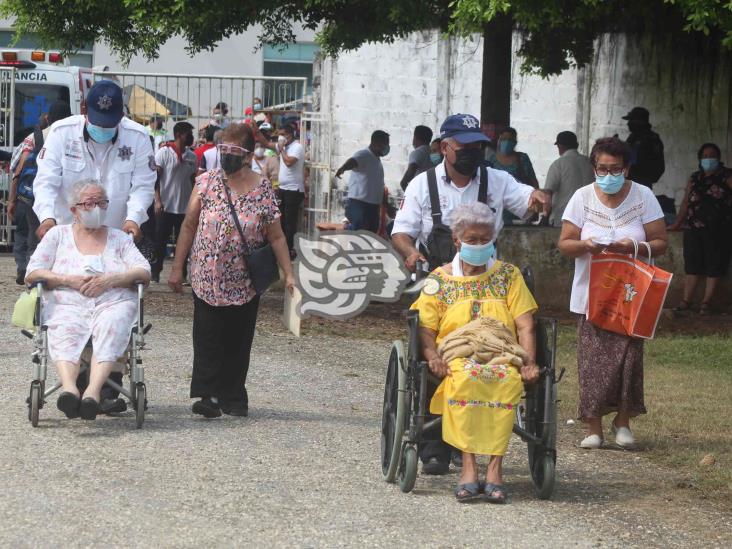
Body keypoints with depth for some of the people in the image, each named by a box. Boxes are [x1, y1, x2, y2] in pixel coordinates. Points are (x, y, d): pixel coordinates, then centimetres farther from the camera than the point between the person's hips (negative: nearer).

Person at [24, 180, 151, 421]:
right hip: (68, 304, 0)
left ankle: (93, 390, -55)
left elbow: (144, 273, 10)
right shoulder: (58, 234, 22)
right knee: (64, 331, -36)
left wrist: (111, 279, -8)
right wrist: (69, 280, -5)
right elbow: (32, 274, 11)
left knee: (112, 325, -37)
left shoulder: (119, 238, 23)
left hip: (113, 303, 0)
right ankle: (69, 388, -61)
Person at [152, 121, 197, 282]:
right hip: (166, 206, -4)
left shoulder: (192, 157, 8)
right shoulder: (164, 153, -5)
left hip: (185, 207, 4)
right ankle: (155, 271, 12)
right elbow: (155, 177, -8)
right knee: (161, 241, 2)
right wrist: (158, 200, -16)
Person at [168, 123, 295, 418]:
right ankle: (208, 395, -8)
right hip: (207, 280, 0)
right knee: (208, 338, -6)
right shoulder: (206, 182, -1)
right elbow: (189, 226, 5)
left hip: (244, 282, 0)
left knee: (238, 340, 7)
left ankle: (233, 397, 15)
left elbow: (276, 237, 2)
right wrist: (177, 268, 4)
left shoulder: (263, 190, -2)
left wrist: (288, 273, -6)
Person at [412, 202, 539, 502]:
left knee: (507, 380, -37)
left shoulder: (508, 274, 20)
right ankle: (468, 465, -41)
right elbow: (425, 328, 10)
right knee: (463, 380, -38)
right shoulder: (440, 279, 19)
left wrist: (529, 363, -6)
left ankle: (495, 466, -38)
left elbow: (525, 325, 11)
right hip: (457, 353, 0)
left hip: (503, 352, 0)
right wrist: (433, 357, -11)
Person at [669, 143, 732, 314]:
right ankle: (686, 301, 9)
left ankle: (706, 303, 2)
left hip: (717, 231, -5)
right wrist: (677, 224, 17)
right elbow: (686, 202, 18)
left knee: (713, 267, 0)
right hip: (694, 229, 5)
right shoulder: (695, 178, 14)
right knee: (692, 266, 6)